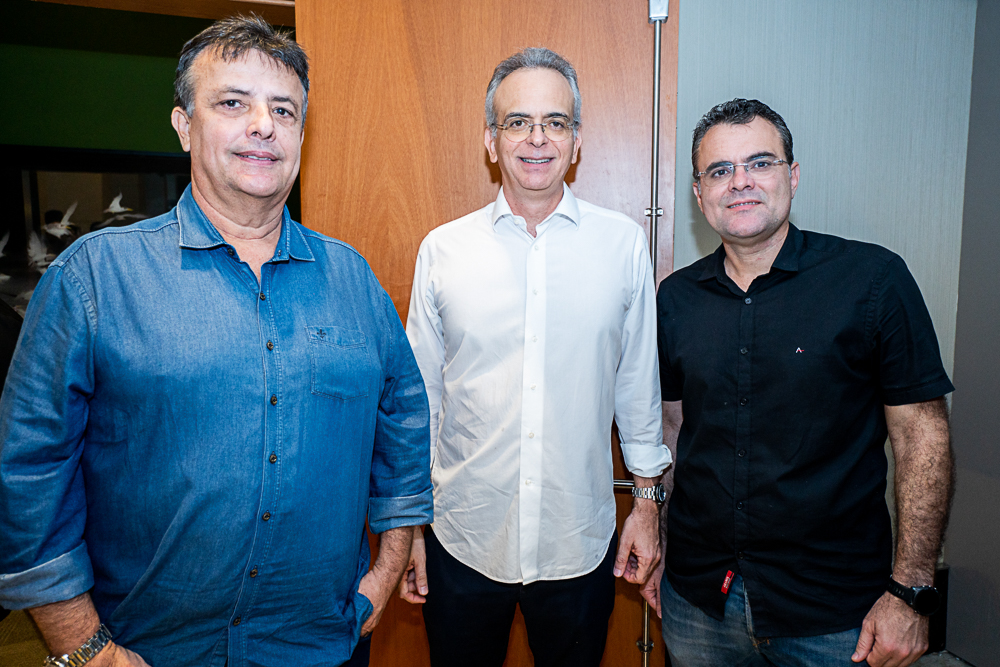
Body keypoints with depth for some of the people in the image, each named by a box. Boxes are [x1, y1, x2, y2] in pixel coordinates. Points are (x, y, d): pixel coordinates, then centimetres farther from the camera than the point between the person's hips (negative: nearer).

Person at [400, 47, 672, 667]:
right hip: (462, 541, 1)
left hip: (581, 544, 0)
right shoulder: (442, 249, -3)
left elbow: (639, 383, 4)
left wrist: (648, 500, 7)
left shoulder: (624, 244, -4)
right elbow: (419, 395, 2)